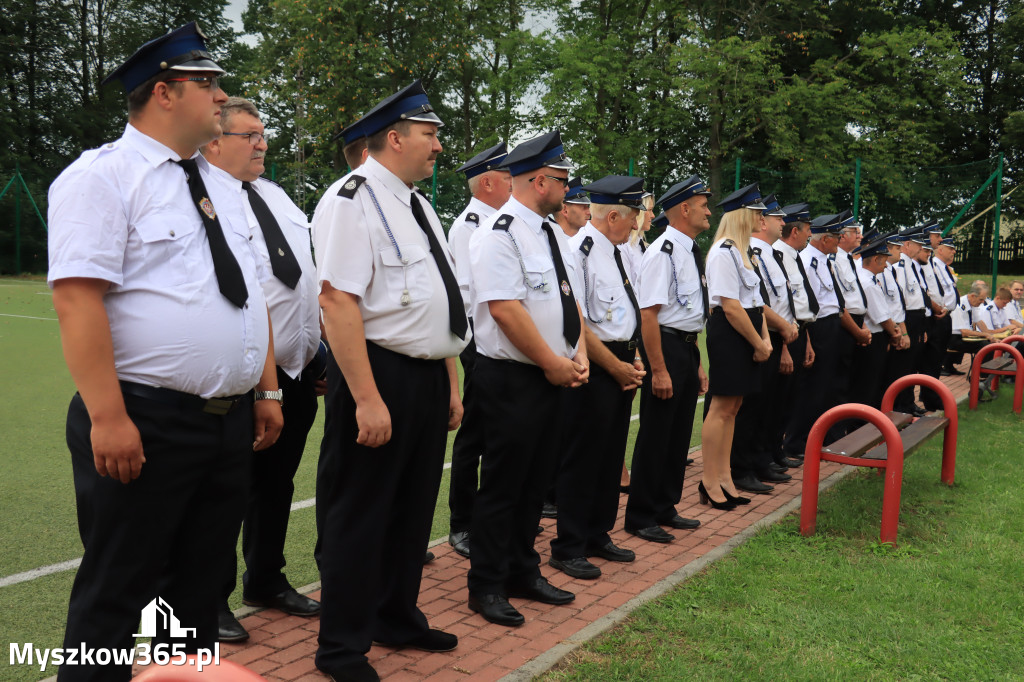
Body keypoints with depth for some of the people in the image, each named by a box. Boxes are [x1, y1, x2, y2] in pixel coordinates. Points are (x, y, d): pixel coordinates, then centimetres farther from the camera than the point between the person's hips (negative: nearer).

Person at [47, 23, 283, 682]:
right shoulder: (102, 176, -9)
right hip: (145, 425, -7)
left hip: (231, 422, 8)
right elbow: (78, 301, -18)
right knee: (117, 593, 5)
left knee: (201, 582, 18)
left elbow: (252, 296, 18)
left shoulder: (218, 188, 15)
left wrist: (267, 391, 13)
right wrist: (107, 417, -23)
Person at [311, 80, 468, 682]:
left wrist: (452, 384, 17)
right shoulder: (353, 199, -14)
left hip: (429, 378, 9)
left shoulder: (418, 206, 15)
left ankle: (398, 618, 38)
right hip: (381, 375, -9)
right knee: (360, 514, 4)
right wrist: (368, 399, -26)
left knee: (414, 507, 20)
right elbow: (338, 301, -22)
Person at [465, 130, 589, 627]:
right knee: (503, 484, 1)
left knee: (536, 480, 17)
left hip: (552, 377, 9)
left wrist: (579, 353, 2)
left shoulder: (553, 235, 14)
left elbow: (569, 299, 17)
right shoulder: (500, 233, -16)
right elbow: (504, 307, -23)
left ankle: (523, 572, 32)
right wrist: (553, 363, -16)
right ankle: (486, 587, 16)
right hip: (512, 377, -9)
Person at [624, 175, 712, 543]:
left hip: (687, 347, 9)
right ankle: (640, 518, 12)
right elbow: (648, 314, -21)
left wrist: (697, 363, 19)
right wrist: (659, 370, -23)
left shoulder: (691, 252, 14)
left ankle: (665, 509, 30)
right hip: (666, 347, -9)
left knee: (679, 433, 16)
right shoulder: (663, 252, -16)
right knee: (655, 435, -1)